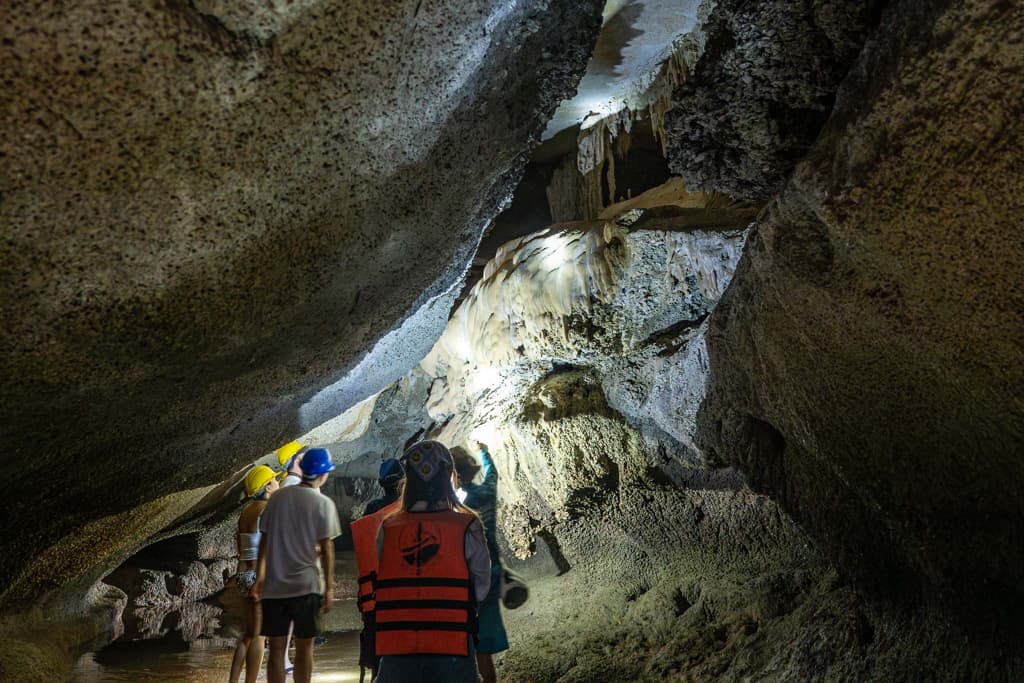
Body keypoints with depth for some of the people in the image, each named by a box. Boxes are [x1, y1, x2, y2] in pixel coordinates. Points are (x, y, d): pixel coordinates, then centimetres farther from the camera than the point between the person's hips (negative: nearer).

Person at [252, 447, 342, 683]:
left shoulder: (278, 497, 5)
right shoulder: (323, 504, -6)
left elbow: (264, 539, 7)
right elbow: (326, 548, -7)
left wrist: (260, 577, 15)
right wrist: (329, 587, -1)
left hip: (274, 585, 3)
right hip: (306, 585, -3)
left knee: (277, 647, 7)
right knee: (304, 647, 8)